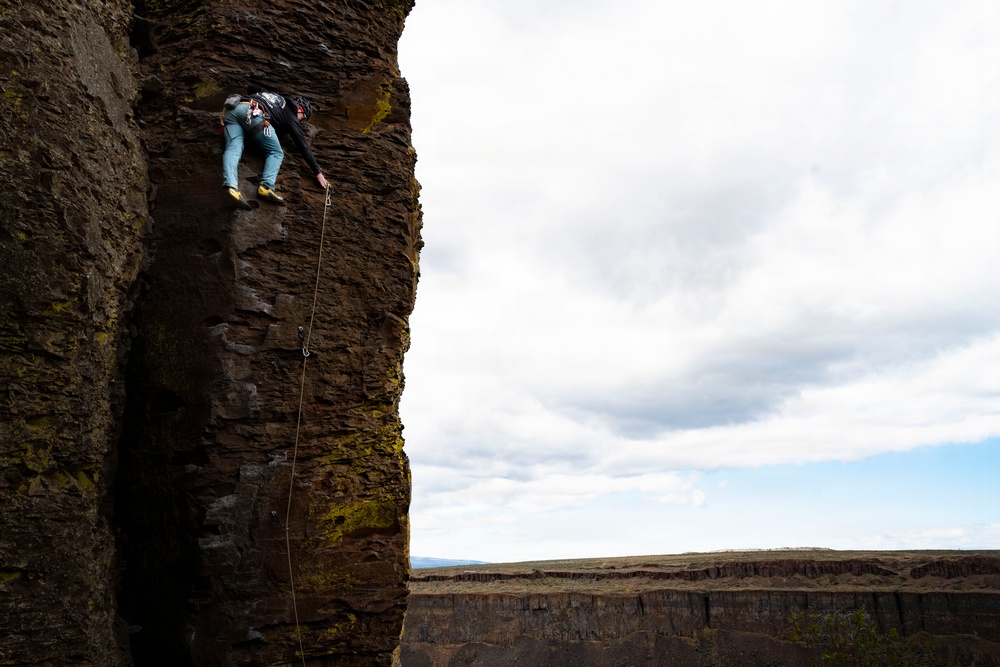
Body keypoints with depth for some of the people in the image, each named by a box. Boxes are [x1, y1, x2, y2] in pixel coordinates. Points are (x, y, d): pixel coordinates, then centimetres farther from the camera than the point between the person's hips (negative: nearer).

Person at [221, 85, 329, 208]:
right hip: (251, 112, -6)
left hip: (231, 109, 6)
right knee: (276, 152, 4)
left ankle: (231, 186, -41)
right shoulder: (291, 117, 18)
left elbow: (251, 88, 48)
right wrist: (318, 173, 11)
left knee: (233, 149, -13)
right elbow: (303, 147, 12)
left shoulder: (276, 97, 38)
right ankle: (266, 187, -22)